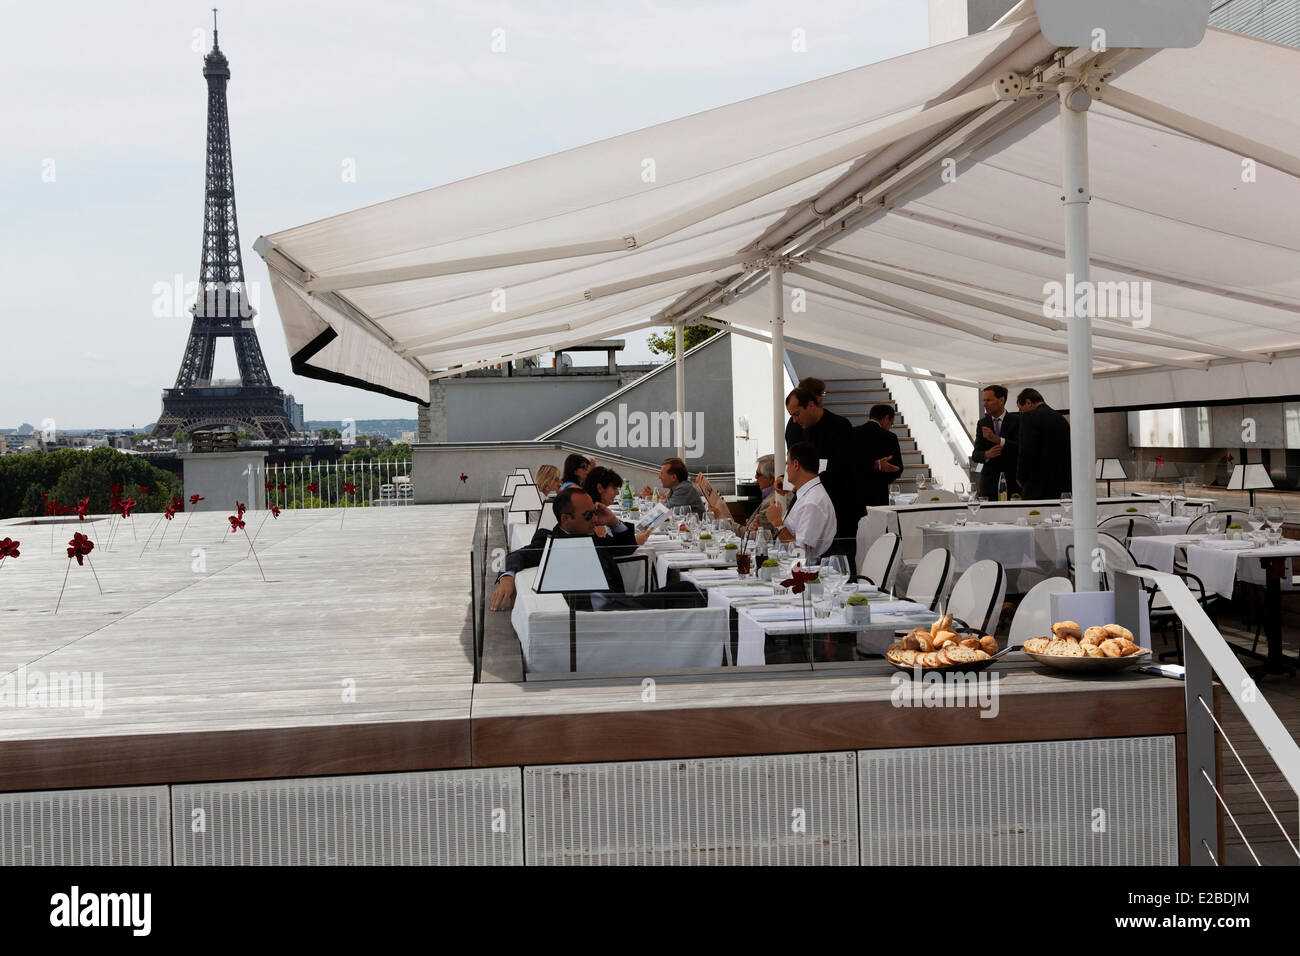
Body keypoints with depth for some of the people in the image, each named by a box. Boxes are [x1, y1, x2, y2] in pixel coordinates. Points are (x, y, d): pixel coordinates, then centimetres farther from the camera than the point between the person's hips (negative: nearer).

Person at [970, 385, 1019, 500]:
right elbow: (975, 455, 7)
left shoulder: (1016, 420, 0)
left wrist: (997, 439, -23)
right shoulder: (982, 423, 11)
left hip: (1012, 480, -3)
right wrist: (987, 454, -15)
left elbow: (1021, 449, -13)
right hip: (989, 481, 3)